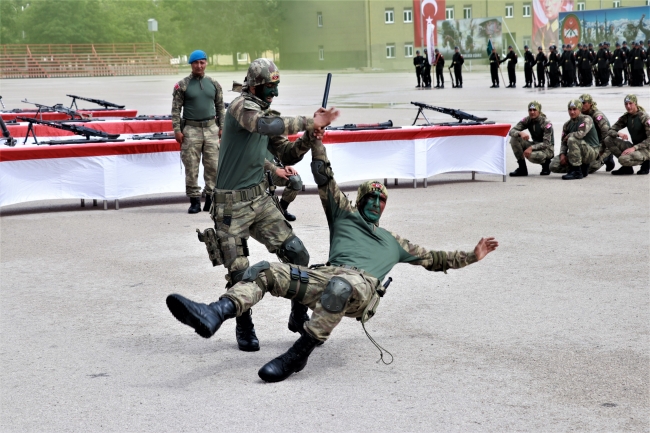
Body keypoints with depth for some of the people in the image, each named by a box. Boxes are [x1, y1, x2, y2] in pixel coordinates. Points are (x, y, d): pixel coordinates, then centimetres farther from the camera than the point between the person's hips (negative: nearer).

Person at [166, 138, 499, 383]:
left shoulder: (393, 242, 38)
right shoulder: (345, 215, 34)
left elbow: (433, 260, 40)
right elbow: (324, 178, 25)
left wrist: (471, 256, 35)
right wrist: (316, 136, 17)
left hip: (362, 289, -1)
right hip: (327, 276, 2)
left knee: (340, 286, -42)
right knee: (265, 271, -22)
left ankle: (296, 356, -37)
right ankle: (212, 315, -46)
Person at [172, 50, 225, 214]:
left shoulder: (214, 84, 10)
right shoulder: (182, 85, 0)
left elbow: (220, 107, 14)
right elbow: (176, 109, -1)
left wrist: (222, 127, 8)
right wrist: (177, 130, -7)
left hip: (211, 128, 3)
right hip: (190, 129, -3)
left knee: (213, 166, 1)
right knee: (191, 167, -1)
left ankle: (211, 197, 11)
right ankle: (194, 200, 5)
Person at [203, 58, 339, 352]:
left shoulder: (267, 114, 10)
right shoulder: (241, 106, -13)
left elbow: (287, 156, 12)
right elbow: (266, 126, -33)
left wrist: (311, 133, -3)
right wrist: (308, 122, -25)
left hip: (259, 199, 7)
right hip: (231, 205, -7)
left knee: (297, 254, -1)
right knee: (239, 273, 0)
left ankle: (299, 317, 15)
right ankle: (244, 329, 21)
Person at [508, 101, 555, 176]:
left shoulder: (546, 123, -19)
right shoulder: (527, 120, -5)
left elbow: (547, 144, -24)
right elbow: (512, 131, -12)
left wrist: (531, 148, -37)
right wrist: (520, 133, -36)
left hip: (547, 149, -6)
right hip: (535, 145, 6)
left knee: (531, 155, -39)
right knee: (514, 139, -16)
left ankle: (546, 163, -1)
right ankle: (522, 168, -11)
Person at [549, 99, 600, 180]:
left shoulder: (586, 119, -11)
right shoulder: (567, 124, 10)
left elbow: (580, 134, -29)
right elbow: (563, 142, 9)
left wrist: (568, 136, -11)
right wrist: (562, 154, -10)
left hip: (591, 152, -7)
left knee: (572, 140, -34)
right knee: (554, 166, -9)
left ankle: (577, 172, -27)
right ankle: (583, 167, 8)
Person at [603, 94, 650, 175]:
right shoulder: (626, 117, 5)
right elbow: (610, 131, 2)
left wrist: (634, 148, -27)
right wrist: (618, 134, -22)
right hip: (634, 147, 7)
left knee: (623, 159, -34)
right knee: (608, 140, -10)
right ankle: (627, 167, -4)